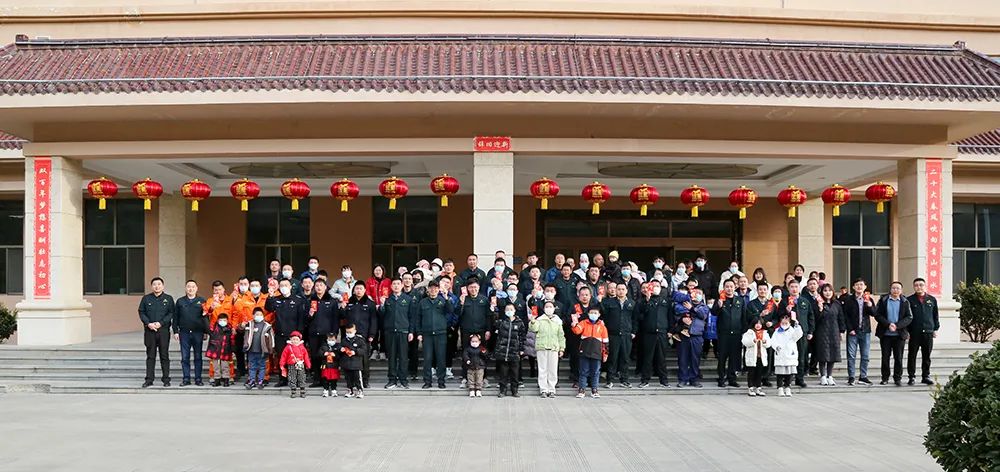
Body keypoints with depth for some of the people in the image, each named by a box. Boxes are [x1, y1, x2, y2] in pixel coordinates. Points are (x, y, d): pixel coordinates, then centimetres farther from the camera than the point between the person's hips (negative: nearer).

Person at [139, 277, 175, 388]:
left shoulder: (168, 299, 5)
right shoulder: (146, 298, 9)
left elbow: (172, 313, 0)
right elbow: (141, 312, 6)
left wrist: (161, 323, -12)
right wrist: (148, 323, -9)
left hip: (163, 330, -1)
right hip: (149, 330, 1)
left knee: (164, 356, 2)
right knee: (150, 356, 5)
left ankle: (166, 379, 7)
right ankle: (149, 379, 9)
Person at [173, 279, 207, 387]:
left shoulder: (202, 301, 5)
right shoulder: (180, 301, 9)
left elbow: (206, 317, 5)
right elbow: (175, 317, 10)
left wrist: (206, 332, 0)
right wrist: (175, 331, 4)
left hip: (198, 333, -1)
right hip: (184, 333, 1)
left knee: (198, 357, 3)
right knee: (185, 357, 2)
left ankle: (198, 379, 8)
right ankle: (186, 379, 8)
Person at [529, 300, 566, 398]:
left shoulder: (558, 321, 11)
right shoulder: (539, 320, 5)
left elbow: (561, 336, 14)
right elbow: (533, 329, -11)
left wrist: (562, 348, 9)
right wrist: (533, 321, -30)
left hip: (554, 348, 1)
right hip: (541, 348, -1)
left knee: (553, 370, 2)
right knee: (542, 370, 1)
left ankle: (551, 390, 10)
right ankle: (543, 390, 7)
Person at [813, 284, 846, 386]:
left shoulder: (837, 304, 9)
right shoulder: (819, 303, -4)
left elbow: (841, 318, 12)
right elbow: (816, 319, -8)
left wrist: (841, 331, 8)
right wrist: (820, 310, -24)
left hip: (834, 332, 4)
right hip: (822, 332, -4)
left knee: (833, 354, 4)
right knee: (823, 354, -3)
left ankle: (830, 376, 14)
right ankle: (823, 376, 7)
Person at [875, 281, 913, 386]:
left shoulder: (905, 302, 4)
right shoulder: (883, 301, 4)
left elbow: (909, 317, -2)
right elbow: (877, 315, -2)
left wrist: (897, 326, -15)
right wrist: (888, 324, -15)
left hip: (899, 334, 0)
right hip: (885, 334, 0)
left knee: (898, 357, 2)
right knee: (885, 357, 5)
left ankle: (898, 378, 11)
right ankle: (885, 378, 14)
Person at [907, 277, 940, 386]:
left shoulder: (932, 300, 11)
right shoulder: (909, 300, 3)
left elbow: (935, 315, 16)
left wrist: (936, 329, 10)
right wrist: (906, 330, -2)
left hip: (928, 332, 2)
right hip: (914, 333, -2)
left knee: (927, 356, 6)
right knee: (912, 356, 0)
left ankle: (926, 376, 15)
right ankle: (911, 377, 6)